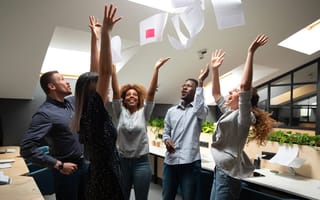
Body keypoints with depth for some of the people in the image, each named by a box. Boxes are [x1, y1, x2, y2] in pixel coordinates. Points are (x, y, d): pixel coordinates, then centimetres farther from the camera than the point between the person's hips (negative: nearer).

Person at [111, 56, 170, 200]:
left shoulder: (144, 113, -1)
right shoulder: (120, 113, 1)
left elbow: (151, 92, -11)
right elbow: (115, 91, -7)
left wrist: (156, 69, -20)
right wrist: (113, 68, -15)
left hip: (141, 162, -1)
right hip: (122, 161, 2)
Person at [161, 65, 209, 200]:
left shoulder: (200, 109, 0)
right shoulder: (171, 111, 13)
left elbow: (199, 107, -25)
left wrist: (200, 82, -23)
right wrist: (166, 140, -5)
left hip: (190, 162, -4)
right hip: (170, 160, 5)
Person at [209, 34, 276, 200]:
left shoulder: (243, 116, -13)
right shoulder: (229, 112, 10)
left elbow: (244, 85, -27)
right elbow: (215, 94, 17)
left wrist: (250, 53, -25)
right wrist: (214, 69, 12)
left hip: (229, 172, -8)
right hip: (220, 169, 8)